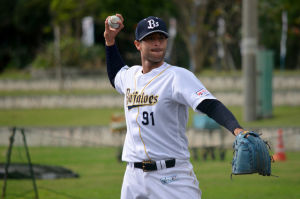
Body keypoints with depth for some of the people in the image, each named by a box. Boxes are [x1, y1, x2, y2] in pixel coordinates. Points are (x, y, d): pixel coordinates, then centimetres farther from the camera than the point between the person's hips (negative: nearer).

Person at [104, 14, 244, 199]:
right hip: (134, 176, 6)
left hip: (172, 176, -6)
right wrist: (110, 41, 25)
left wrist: (236, 129, -41)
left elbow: (209, 105, -23)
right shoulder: (131, 74, 12)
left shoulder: (178, 76, -9)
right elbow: (116, 75, 38)